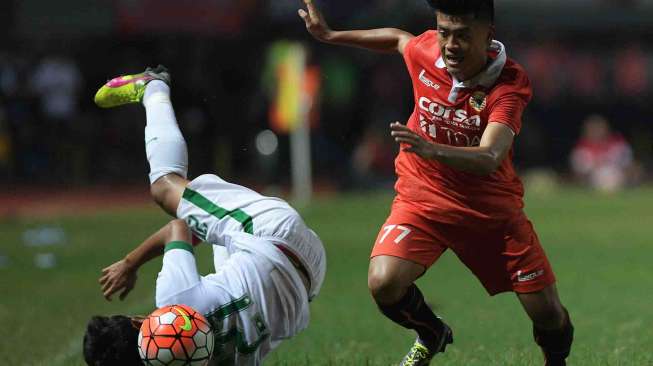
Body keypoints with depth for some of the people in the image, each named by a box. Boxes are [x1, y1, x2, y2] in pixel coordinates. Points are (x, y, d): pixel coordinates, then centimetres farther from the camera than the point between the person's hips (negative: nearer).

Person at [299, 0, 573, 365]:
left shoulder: (510, 84, -24)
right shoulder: (426, 50, -14)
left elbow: (489, 158, -40)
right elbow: (398, 38, 13)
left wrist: (433, 149, -58)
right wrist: (330, 35, 15)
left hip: (493, 208, -2)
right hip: (423, 198, 2)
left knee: (549, 315, -2)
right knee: (384, 283, -24)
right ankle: (432, 336, 10)